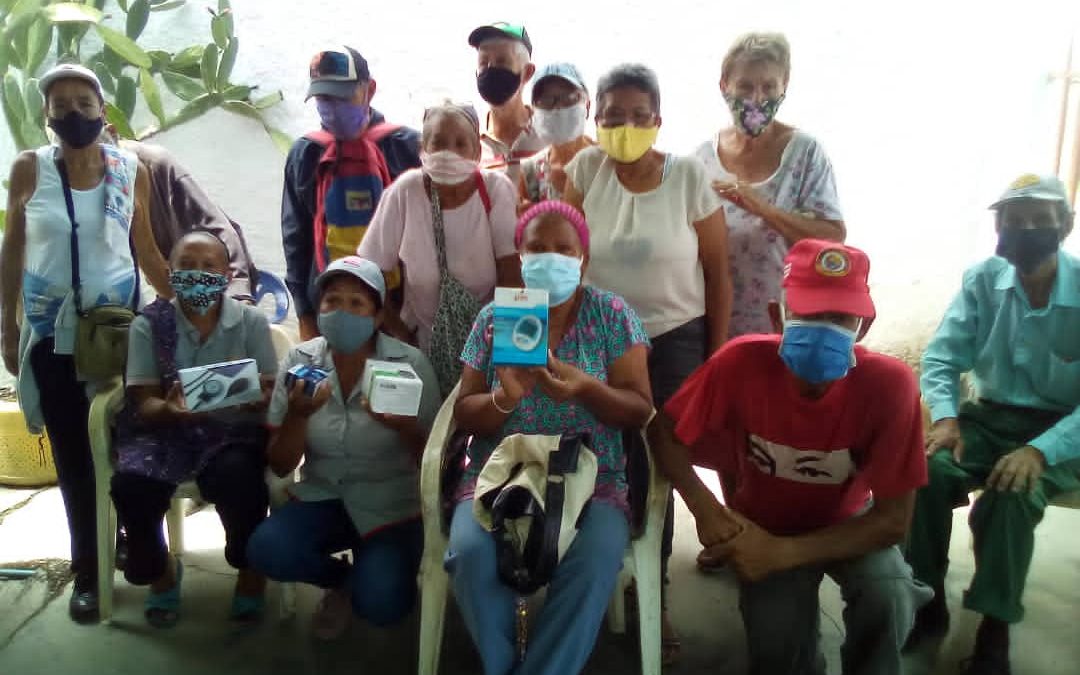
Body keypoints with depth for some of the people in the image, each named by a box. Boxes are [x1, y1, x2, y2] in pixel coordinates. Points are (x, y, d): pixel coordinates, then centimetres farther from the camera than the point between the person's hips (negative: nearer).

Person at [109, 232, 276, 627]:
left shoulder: (251, 321, 2)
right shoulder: (149, 324, 2)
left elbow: (270, 396, -2)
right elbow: (142, 403, -4)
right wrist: (169, 410, -29)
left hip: (233, 430, -1)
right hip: (165, 429, 1)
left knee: (239, 478, -34)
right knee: (130, 485, -28)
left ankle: (251, 567, -1)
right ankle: (159, 570, 6)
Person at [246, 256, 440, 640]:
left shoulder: (410, 364, -12)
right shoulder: (299, 361, -4)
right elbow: (280, 467, -3)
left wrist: (402, 426, -29)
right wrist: (298, 414, -24)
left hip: (390, 504, -3)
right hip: (321, 496, 3)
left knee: (380, 603, -25)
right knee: (265, 551, -24)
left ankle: (352, 585, 15)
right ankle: (343, 578, 8)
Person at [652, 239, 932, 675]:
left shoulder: (889, 383, -28)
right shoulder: (742, 362, -27)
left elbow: (893, 520, -23)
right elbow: (665, 433, -13)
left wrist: (783, 553, -31)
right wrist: (706, 511, -29)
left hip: (848, 522, 0)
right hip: (763, 522, 0)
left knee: (889, 596, -28)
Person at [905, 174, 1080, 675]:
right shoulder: (982, 281, -2)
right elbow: (941, 358, 0)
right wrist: (945, 419, -18)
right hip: (991, 417, 3)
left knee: (1010, 494, -33)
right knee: (926, 470, -26)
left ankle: (995, 629, -13)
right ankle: (927, 603, -8)